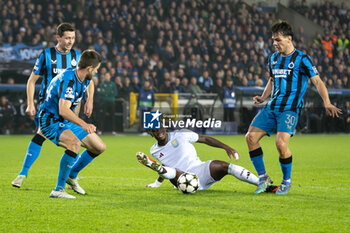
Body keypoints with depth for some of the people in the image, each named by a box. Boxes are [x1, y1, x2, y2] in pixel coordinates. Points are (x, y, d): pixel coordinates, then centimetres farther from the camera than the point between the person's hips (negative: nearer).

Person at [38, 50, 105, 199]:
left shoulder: (84, 80, 4)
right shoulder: (67, 79, -26)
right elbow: (63, 110, -38)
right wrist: (83, 124, -47)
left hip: (66, 121, 10)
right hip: (50, 121, -10)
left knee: (100, 147, 8)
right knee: (74, 143, -37)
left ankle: (72, 176, 29)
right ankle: (58, 190, -32)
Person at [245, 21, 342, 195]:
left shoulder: (302, 59, -5)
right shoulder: (273, 58, 15)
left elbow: (317, 82, -9)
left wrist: (326, 103, -23)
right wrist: (263, 98, 13)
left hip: (290, 109, -7)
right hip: (271, 107, 7)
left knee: (281, 143, -24)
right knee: (251, 137, -8)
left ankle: (287, 181, 0)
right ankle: (263, 177, 6)